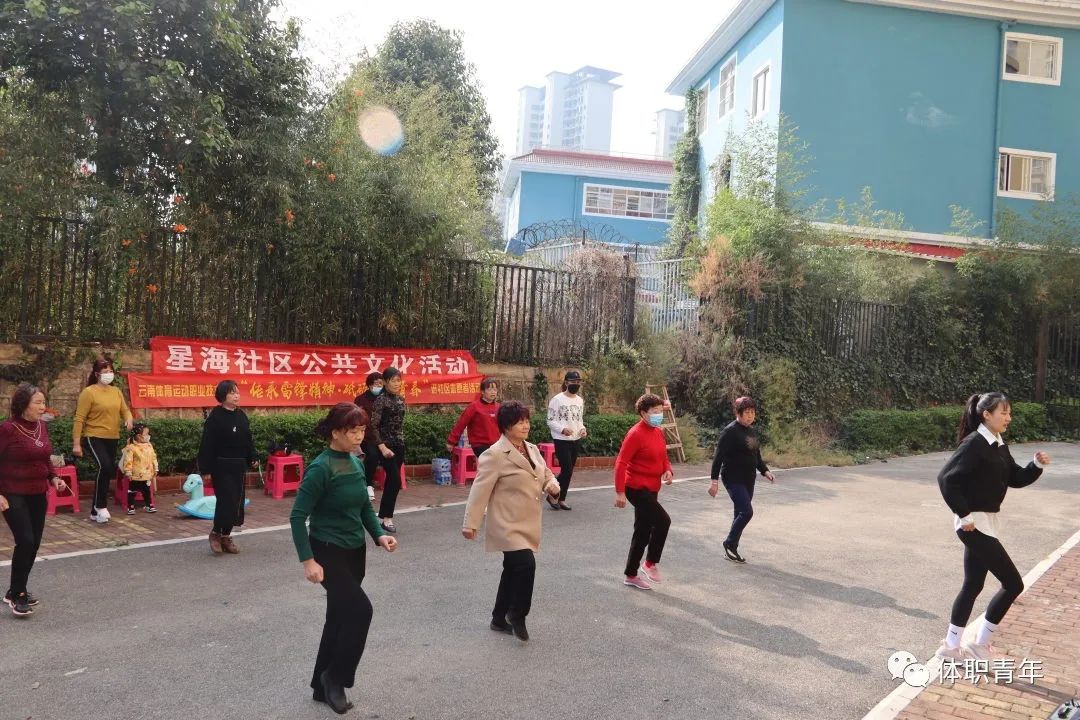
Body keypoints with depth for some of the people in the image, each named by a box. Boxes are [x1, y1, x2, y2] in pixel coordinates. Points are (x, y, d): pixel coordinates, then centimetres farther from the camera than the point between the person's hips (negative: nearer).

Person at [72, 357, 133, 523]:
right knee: (104, 466, -27)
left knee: (108, 471, 10)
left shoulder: (116, 391, 10)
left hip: (112, 439, 7)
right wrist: (76, 443, -14)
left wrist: (128, 419, -11)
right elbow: (79, 419, -10)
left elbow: (125, 410, 14)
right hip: (94, 437, -7)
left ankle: (95, 512, 24)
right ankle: (100, 505, -11)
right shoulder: (89, 392, -8)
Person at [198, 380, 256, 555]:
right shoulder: (215, 417, -12)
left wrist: (252, 458, 7)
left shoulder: (241, 415, 7)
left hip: (238, 466, 7)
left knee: (236, 502, 8)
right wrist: (206, 470, -14)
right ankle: (216, 533, 13)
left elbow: (248, 439, 15)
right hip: (221, 467, -6)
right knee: (226, 501, -8)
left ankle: (226, 536, 20)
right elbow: (207, 444, -13)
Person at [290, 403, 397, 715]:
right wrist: (308, 560, -23)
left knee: (339, 617, 13)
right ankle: (335, 678, 4)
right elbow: (297, 516, -18)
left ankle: (322, 687, 28)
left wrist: (379, 535, -2)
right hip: (328, 552, -8)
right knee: (360, 609, -17)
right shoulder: (320, 468, -18)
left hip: (355, 551, 8)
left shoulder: (357, 463, 4)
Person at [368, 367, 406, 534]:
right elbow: (373, 426, -16)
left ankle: (384, 515, 18)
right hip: (386, 445, -7)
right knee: (395, 481, -11)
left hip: (400, 445, 7)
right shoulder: (381, 400, -13)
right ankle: (387, 518, -2)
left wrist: (401, 442, 16)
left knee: (391, 481, 10)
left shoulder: (401, 399, 9)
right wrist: (382, 447, -21)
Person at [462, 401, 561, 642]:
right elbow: (480, 490, -17)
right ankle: (517, 615, 3)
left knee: (513, 570, 15)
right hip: (508, 525, -8)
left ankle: (499, 619, 31)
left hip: (528, 524, 8)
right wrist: (470, 523, -18)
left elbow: (547, 475, 20)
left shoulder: (532, 449, 8)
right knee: (526, 565, -20)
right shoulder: (495, 455, -16)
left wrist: (552, 485, -4)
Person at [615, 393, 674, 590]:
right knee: (663, 520, -19)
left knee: (643, 532, 12)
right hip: (637, 487, -9)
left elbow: (663, 458, 21)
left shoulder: (659, 433, 9)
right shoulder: (636, 434, -17)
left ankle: (630, 575, 23)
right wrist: (620, 492, -22)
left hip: (651, 488, 9)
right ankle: (651, 563, -1)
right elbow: (621, 463, -18)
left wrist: (668, 471, -2)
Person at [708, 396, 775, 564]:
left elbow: (756, 456, 23)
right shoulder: (730, 431, -14)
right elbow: (719, 456, -16)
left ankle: (731, 549, 20)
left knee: (741, 514, 10)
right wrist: (714, 480, -19)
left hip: (748, 480, 8)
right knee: (746, 511, -16)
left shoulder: (752, 431, 11)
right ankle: (730, 544, 1)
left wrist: (765, 471, 8)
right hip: (733, 479, -8)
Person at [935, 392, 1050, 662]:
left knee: (973, 585, 14)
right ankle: (979, 645, 9)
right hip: (974, 524, -9)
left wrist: (1037, 465, -2)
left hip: (987, 522, 9)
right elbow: (946, 478, -25)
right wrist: (964, 515, -22)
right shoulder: (974, 444, -18)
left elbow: (1016, 478, 17)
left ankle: (951, 646, 23)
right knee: (1013, 583, -3)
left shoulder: (999, 447, 10)